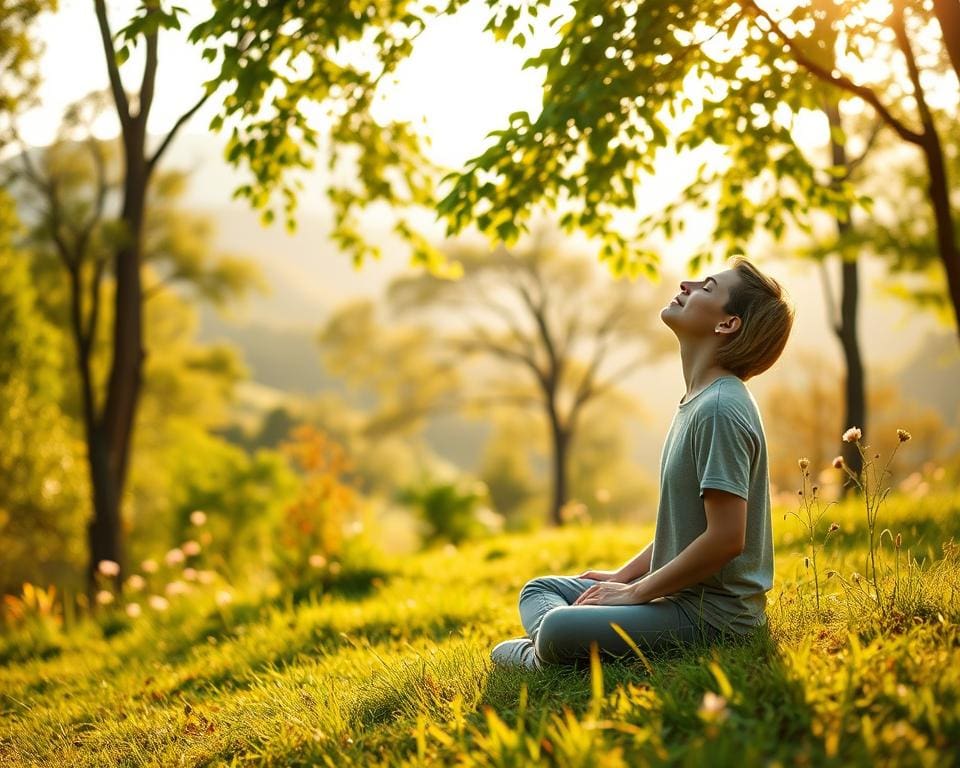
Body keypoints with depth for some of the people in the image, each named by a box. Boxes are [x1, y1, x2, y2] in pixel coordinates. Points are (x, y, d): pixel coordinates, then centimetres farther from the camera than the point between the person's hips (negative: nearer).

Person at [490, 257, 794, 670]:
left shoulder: (719, 410, -18)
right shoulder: (696, 402, 13)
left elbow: (726, 538, -24)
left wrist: (636, 592, -15)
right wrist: (623, 575, 14)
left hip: (714, 614, -10)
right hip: (683, 595, 10)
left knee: (558, 628, -31)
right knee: (539, 590, 17)